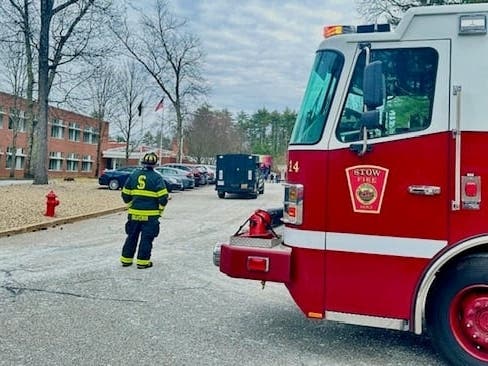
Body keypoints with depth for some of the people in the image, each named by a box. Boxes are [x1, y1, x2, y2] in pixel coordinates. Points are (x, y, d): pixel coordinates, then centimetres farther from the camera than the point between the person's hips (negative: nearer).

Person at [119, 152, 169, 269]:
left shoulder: (134, 175, 3)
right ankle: (142, 261, 8)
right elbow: (163, 196, -13)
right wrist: (160, 209, 2)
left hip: (134, 213, 4)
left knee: (132, 236, 15)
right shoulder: (156, 177, -10)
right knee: (147, 238, 5)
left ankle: (126, 259, 22)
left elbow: (125, 194, 8)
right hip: (150, 215, -4)